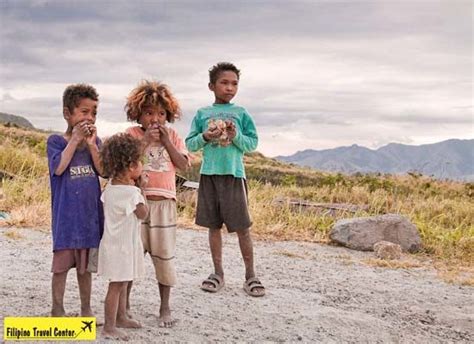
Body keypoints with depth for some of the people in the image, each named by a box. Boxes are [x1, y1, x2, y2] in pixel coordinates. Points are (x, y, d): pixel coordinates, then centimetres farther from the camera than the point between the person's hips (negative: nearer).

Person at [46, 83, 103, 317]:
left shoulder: (94, 141, 6)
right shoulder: (56, 141, -4)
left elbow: (103, 171, -5)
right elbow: (59, 167, -20)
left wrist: (91, 144, -15)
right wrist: (75, 139, -17)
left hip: (90, 211, 3)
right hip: (65, 212, -3)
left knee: (85, 264, 12)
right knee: (62, 263, 3)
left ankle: (86, 308, 23)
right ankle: (57, 309, 15)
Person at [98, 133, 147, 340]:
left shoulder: (110, 187, 3)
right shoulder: (131, 192, -22)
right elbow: (143, 214, -14)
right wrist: (139, 192, -2)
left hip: (114, 242, 9)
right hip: (122, 244, -9)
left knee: (122, 283, 20)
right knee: (117, 285, -4)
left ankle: (121, 317, 33)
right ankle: (109, 327, 1)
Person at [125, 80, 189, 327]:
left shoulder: (173, 136, 7)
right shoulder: (132, 134, 0)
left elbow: (183, 165, -3)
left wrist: (166, 140, -9)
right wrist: (146, 140, -17)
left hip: (163, 202, 1)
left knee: (163, 254, 4)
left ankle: (165, 307, 13)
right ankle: (124, 302, 20)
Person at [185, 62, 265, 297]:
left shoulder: (241, 114, 5)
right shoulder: (202, 114, 8)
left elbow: (252, 144, 4)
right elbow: (190, 145, 8)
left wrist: (236, 135, -13)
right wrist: (205, 137, -11)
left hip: (234, 174, -2)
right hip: (209, 174, 2)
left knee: (242, 227, -1)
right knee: (214, 225, 9)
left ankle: (250, 275, 9)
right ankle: (218, 273, 20)